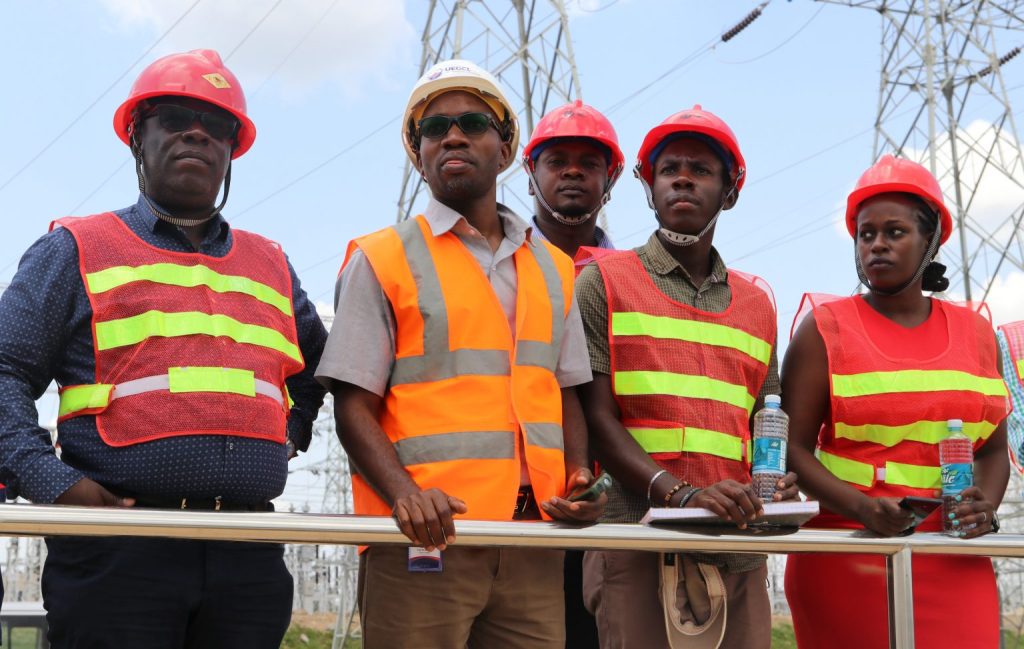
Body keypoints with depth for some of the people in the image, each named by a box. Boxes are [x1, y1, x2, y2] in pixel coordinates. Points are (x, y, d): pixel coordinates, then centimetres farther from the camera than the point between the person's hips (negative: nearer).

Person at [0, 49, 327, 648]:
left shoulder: (271, 266, 22)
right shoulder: (76, 251, 10)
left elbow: (318, 369, 32)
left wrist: (288, 435, 14)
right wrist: (51, 481, -12)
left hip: (250, 560, 4)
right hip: (116, 551, -4)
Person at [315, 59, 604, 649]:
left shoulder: (552, 269, 17)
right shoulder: (381, 260, 5)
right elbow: (355, 407, -1)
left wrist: (580, 478, 1)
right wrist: (403, 494, -18)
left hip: (533, 544, 4)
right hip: (427, 538, -4)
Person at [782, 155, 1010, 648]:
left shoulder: (976, 333, 11)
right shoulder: (825, 328, 0)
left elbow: (994, 447, 15)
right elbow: (794, 447, -5)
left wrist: (986, 505, -6)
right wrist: (862, 508, -20)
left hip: (953, 566, 3)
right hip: (847, 560, -3)